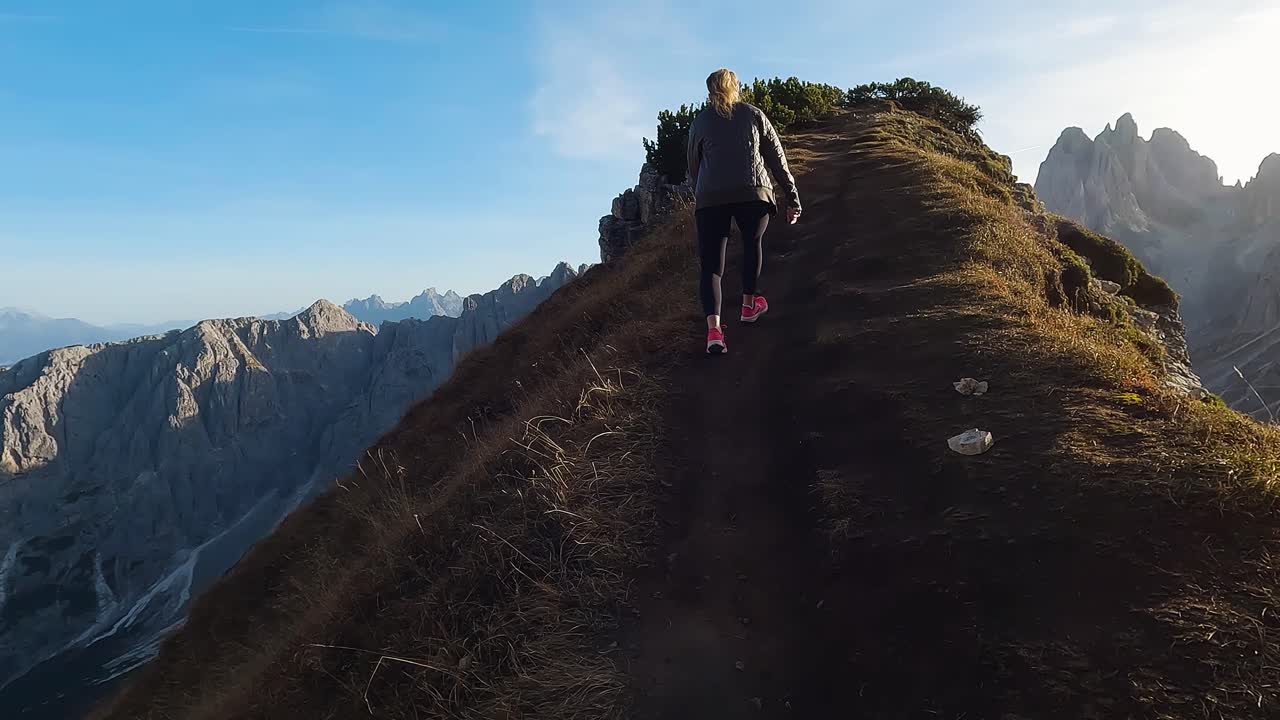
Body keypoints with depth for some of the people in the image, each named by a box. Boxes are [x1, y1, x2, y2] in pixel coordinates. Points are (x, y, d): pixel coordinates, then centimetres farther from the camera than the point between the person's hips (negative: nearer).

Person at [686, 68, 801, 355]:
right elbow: (777, 158, 13)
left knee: (711, 266, 1)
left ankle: (713, 328, -18)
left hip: (709, 199, 0)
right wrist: (792, 197, 15)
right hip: (753, 194, 0)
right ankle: (749, 304, 38)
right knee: (752, 244, 27)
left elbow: (693, 167, 20)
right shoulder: (753, 114, 14)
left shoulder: (700, 121, 15)